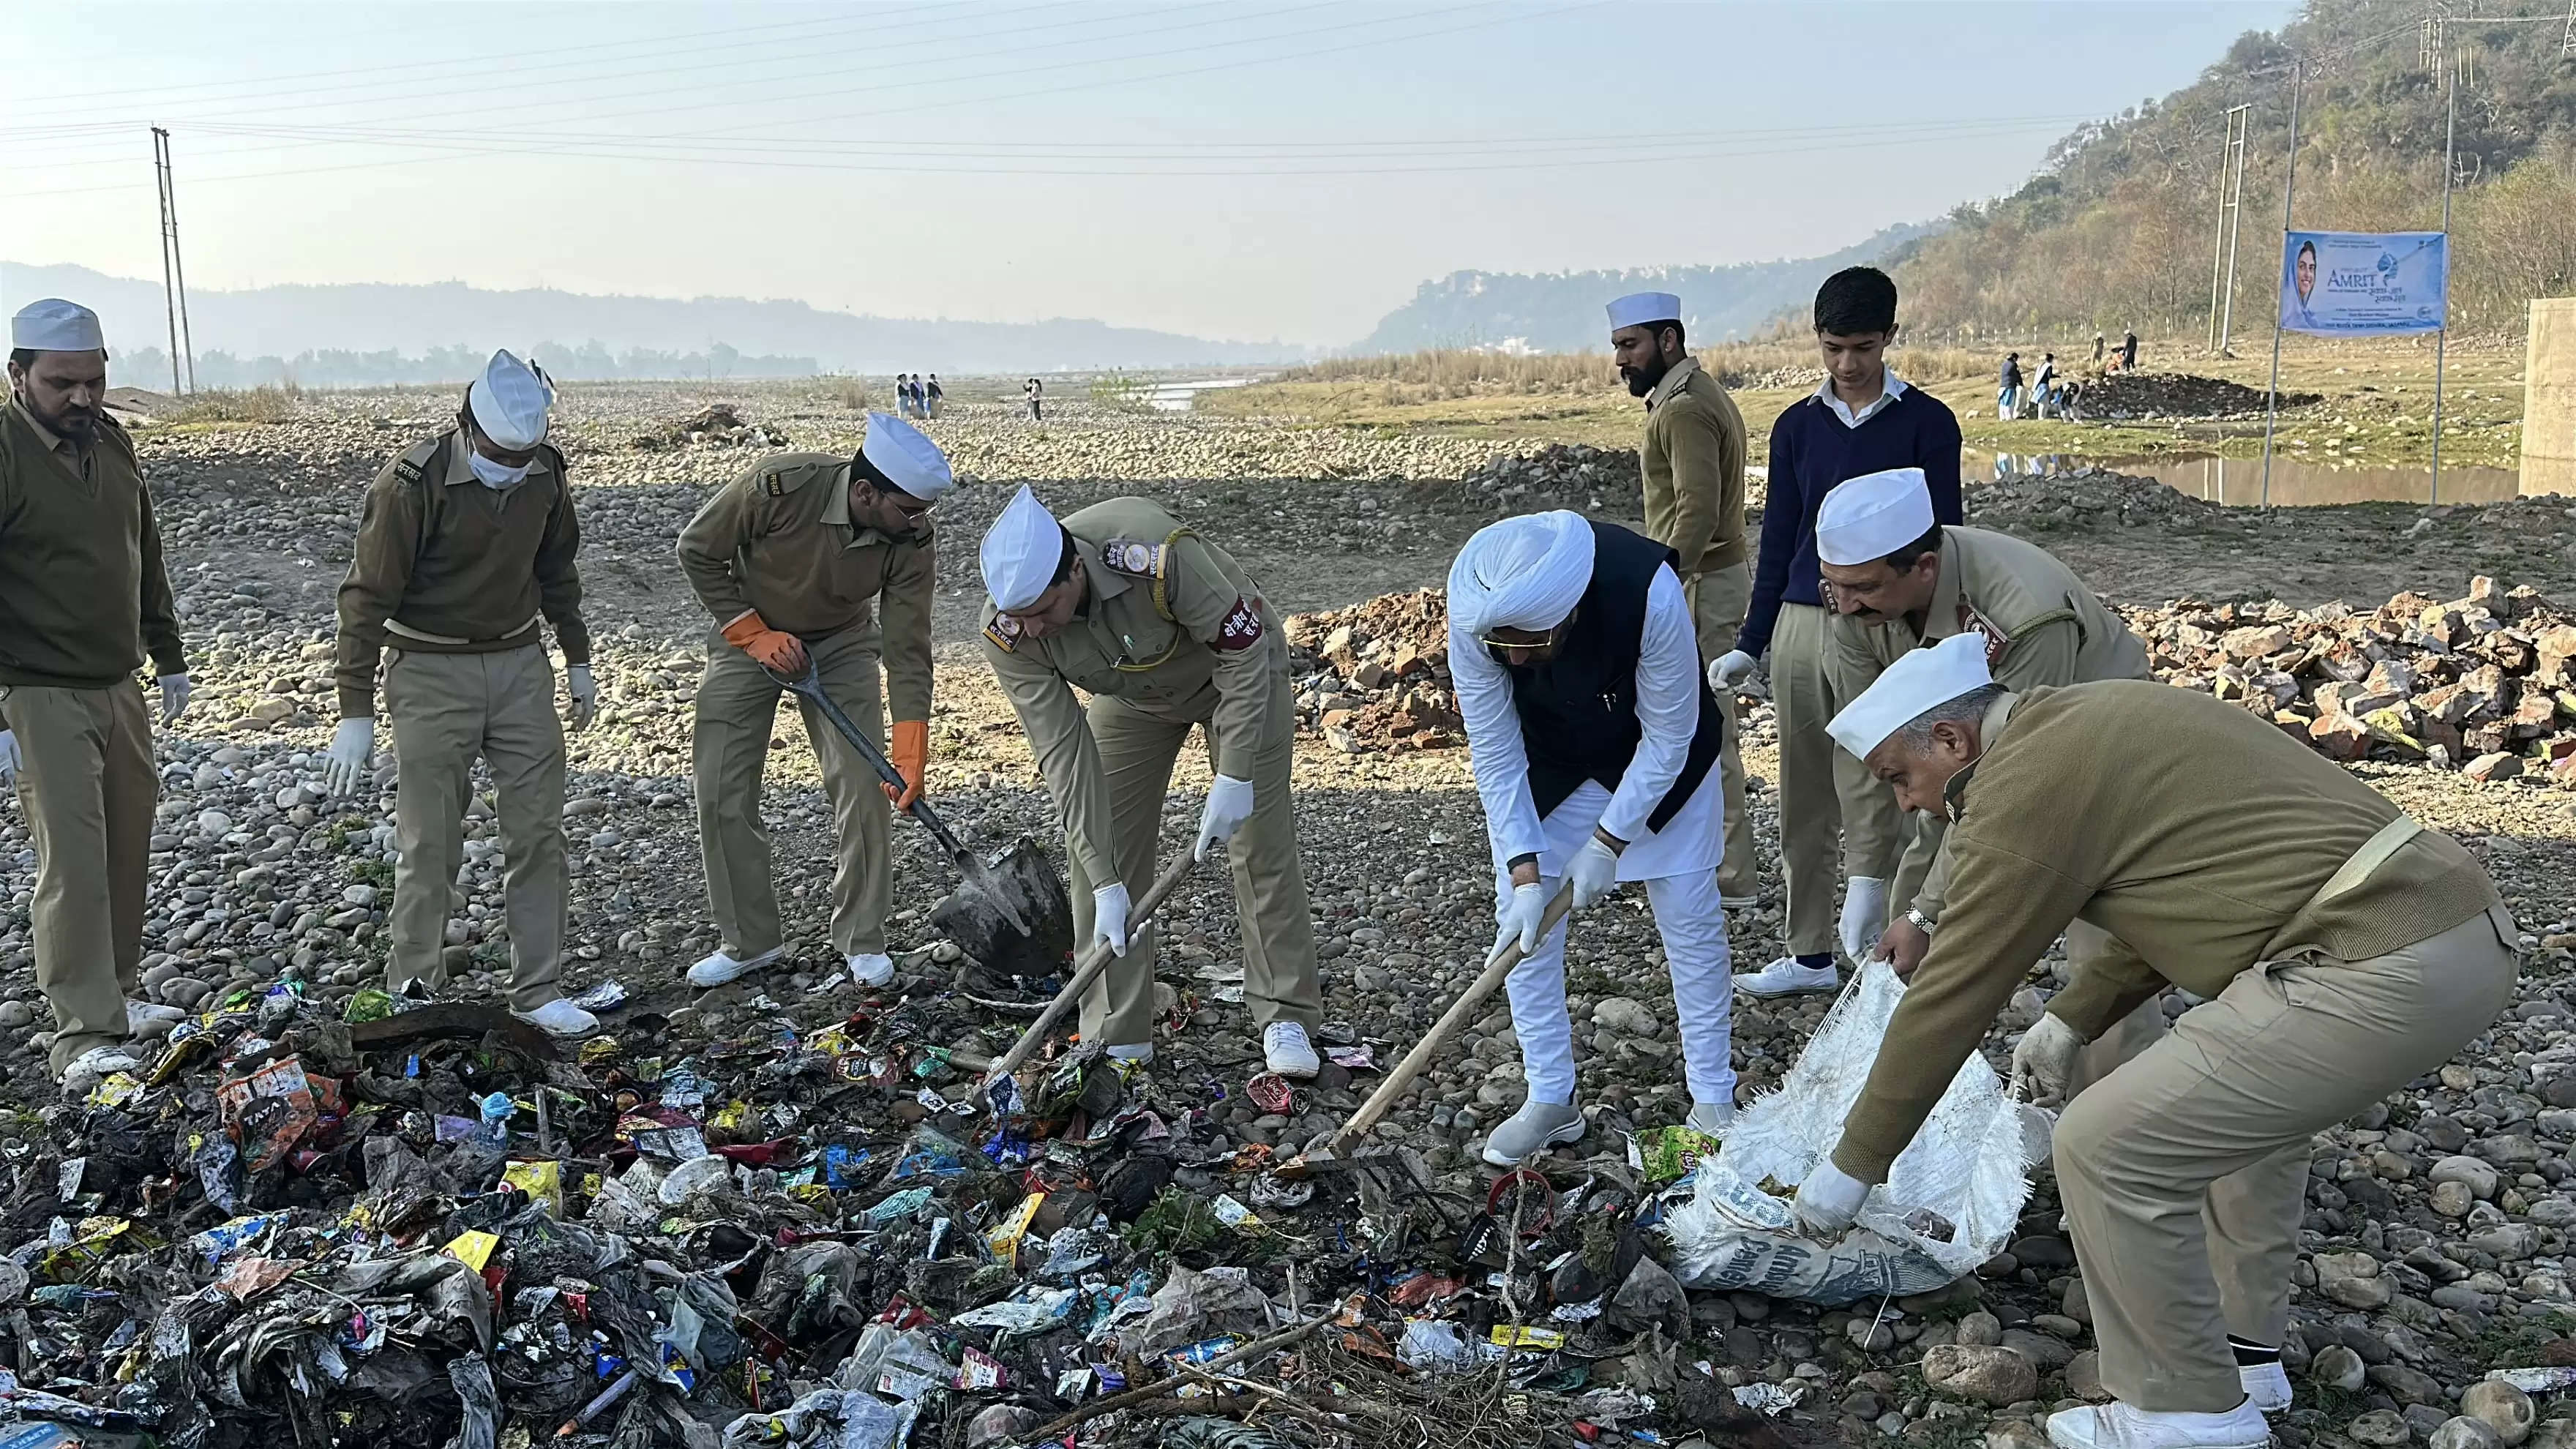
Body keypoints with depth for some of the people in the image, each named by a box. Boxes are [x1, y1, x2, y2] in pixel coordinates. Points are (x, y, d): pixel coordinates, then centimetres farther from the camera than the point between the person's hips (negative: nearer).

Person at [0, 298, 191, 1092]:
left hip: (120, 685, 7)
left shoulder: (111, 441, 8)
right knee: (72, 858, -9)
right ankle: (83, 1036, -6)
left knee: (127, 844, 12)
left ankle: (116, 994, 26)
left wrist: (168, 657, 22)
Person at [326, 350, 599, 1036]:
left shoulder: (546, 473, -2)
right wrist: (356, 711, -19)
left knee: (539, 832, 5)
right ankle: (414, 993, 14)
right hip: (432, 672, -5)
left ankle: (538, 991, 14)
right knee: (430, 843, 0)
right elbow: (367, 595, -17)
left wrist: (577, 659, 18)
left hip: (520, 663, 5)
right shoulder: (412, 483, -20)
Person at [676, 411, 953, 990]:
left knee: (865, 787, -8)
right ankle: (748, 941, 12)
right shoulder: (778, 486, -34)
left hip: (842, 644, 1)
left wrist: (910, 756, -27)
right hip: (748, 634, -1)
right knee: (722, 794, -3)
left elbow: (908, 650, -22)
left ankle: (862, 941, 7)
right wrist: (754, 634, -20)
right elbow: (698, 551, -17)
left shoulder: (912, 538, -26)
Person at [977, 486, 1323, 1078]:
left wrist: (1234, 777, -31)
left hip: (1236, 664, -3)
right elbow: (1064, 754, -27)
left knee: (1260, 841, -7)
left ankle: (1287, 1019, 6)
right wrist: (1105, 883, -30)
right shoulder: (1008, 632, -30)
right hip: (1133, 693, 4)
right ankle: (1116, 1036, 4)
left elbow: (1245, 651, -29)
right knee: (1098, 846, -5)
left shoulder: (1157, 556, -43)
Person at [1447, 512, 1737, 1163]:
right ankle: (1551, 1099, 9)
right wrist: (1524, 867, -25)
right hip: (1543, 756, 2)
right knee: (1523, 917, -3)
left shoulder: (1649, 593, -40)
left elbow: (1668, 738, -26)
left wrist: (1609, 841, -22)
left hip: (1656, 753, -2)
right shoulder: (1473, 613, -33)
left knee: (1690, 911, -1)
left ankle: (1713, 1096, 14)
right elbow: (1494, 751, -21)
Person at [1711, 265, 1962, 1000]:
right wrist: (1750, 645, 11)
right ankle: (1810, 953, 20)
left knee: (1869, 795, -11)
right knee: (1803, 802, 9)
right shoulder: (1797, 427, 10)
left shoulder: (1926, 422, 0)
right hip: (1800, 626, 4)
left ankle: (1870, 940, -2)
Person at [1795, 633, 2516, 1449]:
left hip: (2375, 971, -11)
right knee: (2254, 1095, 33)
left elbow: (1951, 997, -4)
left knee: (2108, 1148, -4)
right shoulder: (2097, 721, 20)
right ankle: (2244, 1351, 40)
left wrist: (1853, 1166, 6)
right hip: (2463, 927, 11)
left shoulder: (2021, 787, -8)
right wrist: (2073, 1019, 33)